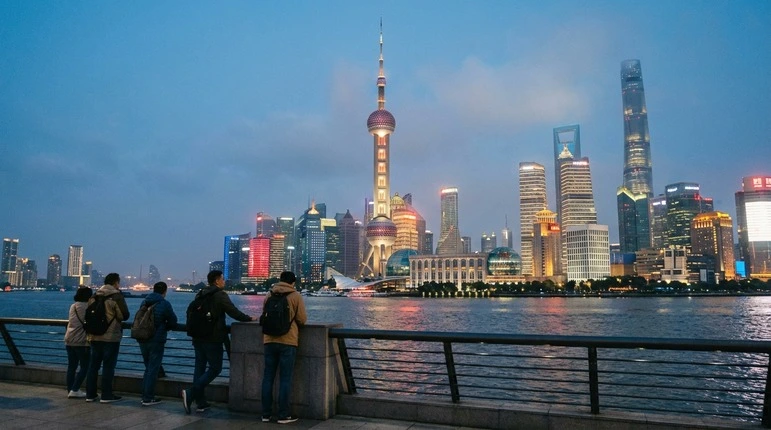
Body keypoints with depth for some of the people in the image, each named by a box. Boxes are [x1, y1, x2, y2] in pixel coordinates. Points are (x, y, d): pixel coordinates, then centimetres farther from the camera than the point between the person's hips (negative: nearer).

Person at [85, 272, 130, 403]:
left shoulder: (94, 296, 8)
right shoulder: (117, 296, -12)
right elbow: (124, 316, -13)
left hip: (94, 337, 6)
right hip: (111, 337, -6)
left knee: (93, 365, 12)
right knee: (108, 365, 0)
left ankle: (90, 394, 17)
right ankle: (106, 395, 4)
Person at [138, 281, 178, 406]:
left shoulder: (144, 302, 7)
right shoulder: (165, 304, -10)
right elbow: (173, 322, -6)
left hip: (142, 340, 6)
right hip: (156, 341, -6)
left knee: (148, 368, 18)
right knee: (153, 369, 2)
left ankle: (145, 395, 22)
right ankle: (148, 398, 4)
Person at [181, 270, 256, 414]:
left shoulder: (200, 295, 13)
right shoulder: (220, 295, -11)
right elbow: (234, 312, -13)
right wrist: (250, 318, 1)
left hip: (198, 338, 8)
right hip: (213, 339, -8)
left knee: (200, 368, 10)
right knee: (215, 368, 1)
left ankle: (201, 403, 13)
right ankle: (190, 394, -12)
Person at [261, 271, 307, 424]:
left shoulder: (269, 295, 9)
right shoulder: (295, 296, -3)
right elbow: (302, 319, -3)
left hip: (269, 340, 4)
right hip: (288, 341, -4)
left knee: (268, 377, 9)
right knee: (285, 379, 1)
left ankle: (266, 413, 15)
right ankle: (284, 415, 5)